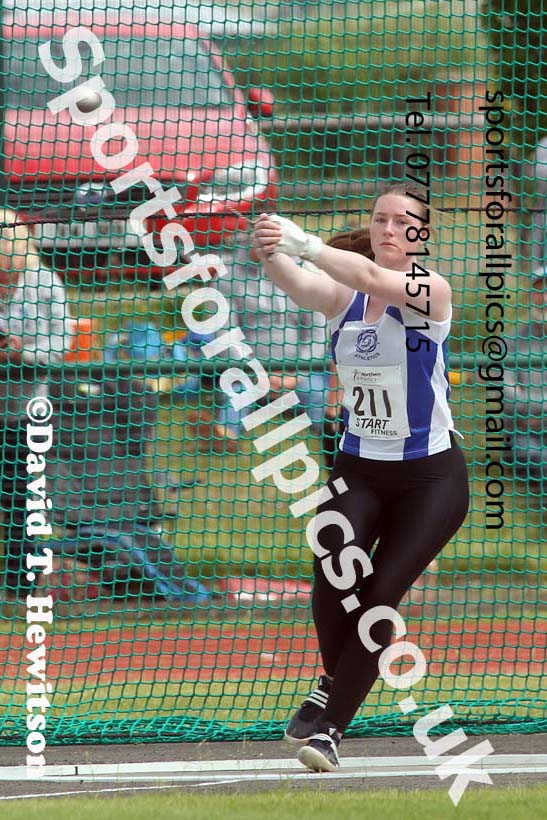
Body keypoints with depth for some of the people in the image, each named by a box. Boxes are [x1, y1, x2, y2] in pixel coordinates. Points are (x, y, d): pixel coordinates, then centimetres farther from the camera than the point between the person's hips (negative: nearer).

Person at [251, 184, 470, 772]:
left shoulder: (430, 291, -11)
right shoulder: (342, 297, 0)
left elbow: (373, 278, -30)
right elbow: (296, 285, -22)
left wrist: (303, 243, -43)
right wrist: (271, 253, -45)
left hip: (430, 475, -3)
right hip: (358, 467, 3)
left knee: (380, 596, -10)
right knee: (332, 576, -18)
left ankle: (330, 727, 1)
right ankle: (335, 683, 11)